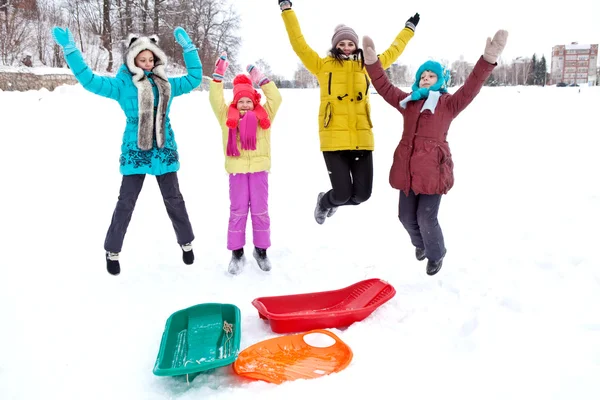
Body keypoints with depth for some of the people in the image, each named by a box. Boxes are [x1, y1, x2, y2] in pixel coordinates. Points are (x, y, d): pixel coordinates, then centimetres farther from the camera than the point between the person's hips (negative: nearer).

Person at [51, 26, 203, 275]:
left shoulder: (166, 84, 9)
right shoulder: (123, 84, -2)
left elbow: (194, 78, 16)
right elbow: (89, 80, -8)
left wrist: (188, 47, 10)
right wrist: (69, 49, -14)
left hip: (164, 151, 3)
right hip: (135, 152, -3)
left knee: (174, 199, 13)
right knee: (126, 202, 4)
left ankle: (186, 243, 29)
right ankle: (112, 251, 19)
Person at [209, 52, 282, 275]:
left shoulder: (264, 115, 9)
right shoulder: (228, 116, 8)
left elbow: (276, 99, 4)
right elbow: (215, 99, 2)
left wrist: (262, 80, 0)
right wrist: (218, 75, -3)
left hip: (259, 169, 1)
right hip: (237, 170, -1)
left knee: (260, 210, 6)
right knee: (238, 210, 3)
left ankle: (261, 250, 18)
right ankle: (237, 252, 11)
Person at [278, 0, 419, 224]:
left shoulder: (366, 66, 17)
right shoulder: (323, 65, 8)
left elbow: (392, 52, 30)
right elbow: (299, 43, 6)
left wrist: (409, 29, 40)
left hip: (361, 140, 4)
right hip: (334, 140, -3)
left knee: (362, 194, 3)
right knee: (342, 194, -7)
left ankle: (331, 202, 37)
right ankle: (324, 202, 31)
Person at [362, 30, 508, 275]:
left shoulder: (448, 103, 1)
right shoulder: (407, 101, 15)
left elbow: (470, 88, -13)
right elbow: (384, 88, 14)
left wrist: (488, 61, -27)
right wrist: (372, 63, 2)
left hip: (433, 169, -5)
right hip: (408, 169, 5)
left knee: (426, 217, -6)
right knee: (406, 216, 11)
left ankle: (436, 255, 24)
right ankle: (420, 243, 44)